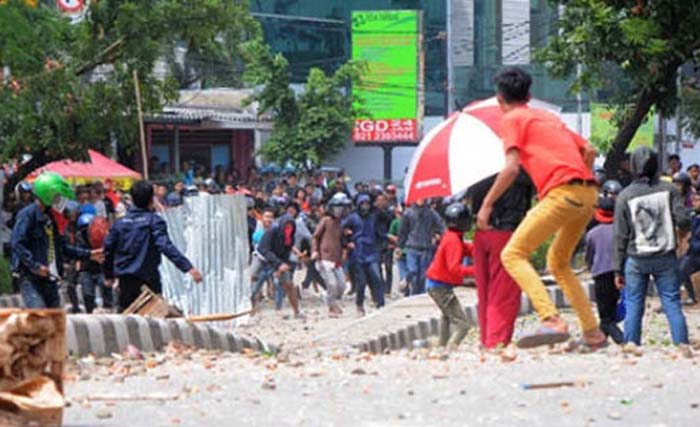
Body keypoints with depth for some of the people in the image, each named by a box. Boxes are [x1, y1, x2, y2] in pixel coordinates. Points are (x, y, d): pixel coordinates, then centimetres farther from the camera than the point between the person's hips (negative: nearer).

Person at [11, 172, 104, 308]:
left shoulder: (51, 218, 18)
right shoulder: (28, 215, -9)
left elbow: (62, 246, 25)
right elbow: (18, 244, -18)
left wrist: (88, 254, 20)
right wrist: (35, 266, -26)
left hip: (49, 278, 9)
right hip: (30, 278, -9)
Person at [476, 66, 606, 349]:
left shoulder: (511, 119, 5)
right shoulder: (549, 117, 27)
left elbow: (512, 168, -8)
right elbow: (588, 151, 25)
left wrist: (487, 204, -2)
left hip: (561, 192, -8)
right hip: (588, 193, 8)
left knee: (513, 255, -8)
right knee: (558, 262, 24)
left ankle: (552, 321, -27)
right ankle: (592, 333, 18)